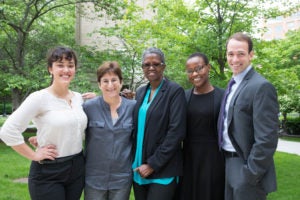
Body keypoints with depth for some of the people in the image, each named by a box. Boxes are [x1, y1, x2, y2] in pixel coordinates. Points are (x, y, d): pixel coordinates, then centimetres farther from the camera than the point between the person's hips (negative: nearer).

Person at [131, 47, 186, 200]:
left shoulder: (175, 91, -8)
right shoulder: (140, 92, 11)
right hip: (138, 168, 6)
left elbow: (176, 131, -15)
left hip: (163, 171, -5)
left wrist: (153, 164, -14)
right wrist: (133, 162, 5)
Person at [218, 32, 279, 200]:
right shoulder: (233, 84, 10)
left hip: (246, 166, -8)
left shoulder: (262, 87, -18)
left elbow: (267, 138, -22)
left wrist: (250, 175, -19)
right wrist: (227, 163, 13)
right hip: (230, 163, 8)